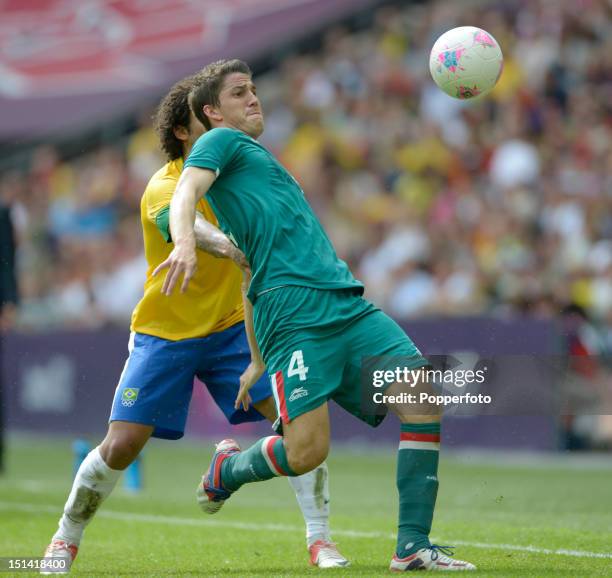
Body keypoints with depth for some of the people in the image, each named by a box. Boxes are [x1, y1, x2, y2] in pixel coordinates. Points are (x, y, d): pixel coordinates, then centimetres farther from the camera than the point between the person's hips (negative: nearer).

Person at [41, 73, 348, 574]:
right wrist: (239, 250, -64)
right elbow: (199, 234, -43)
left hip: (231, 327, 4)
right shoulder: (164, 189, -21)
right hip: (164, 333, -4)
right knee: (121, 445, -8)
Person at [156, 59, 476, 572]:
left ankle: (413, 546, -9)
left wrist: (259, 363, 37)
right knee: (306, 451, -18)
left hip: (347, 303, 8)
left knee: (423, 398, -11)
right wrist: (185, 241, -32)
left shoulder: (260, 162, 35)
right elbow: (186, 192, -10)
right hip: (293, 305, -8)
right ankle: (227, 471, 17)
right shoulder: (221, 142, 12)